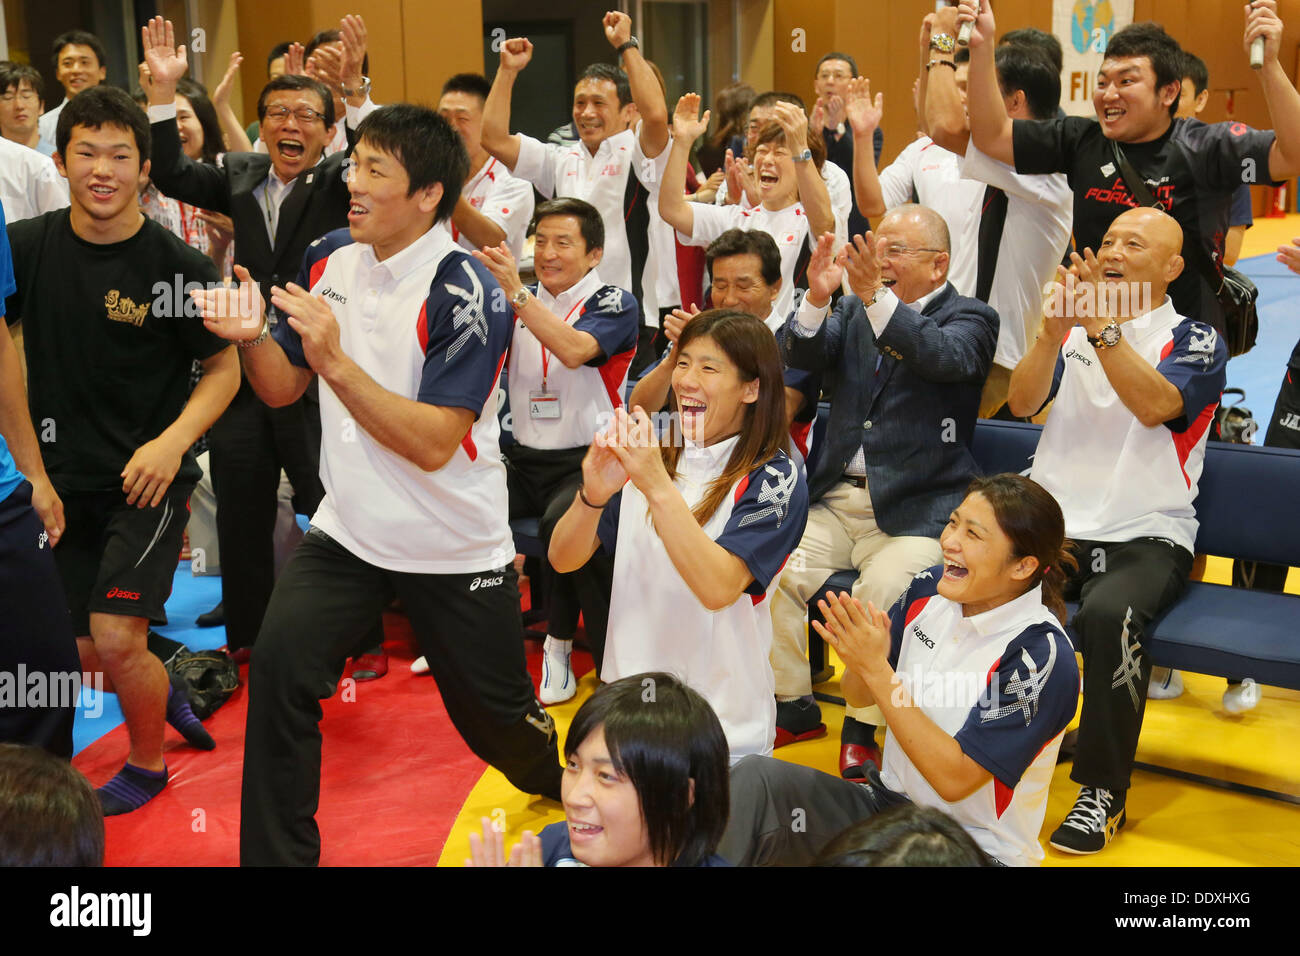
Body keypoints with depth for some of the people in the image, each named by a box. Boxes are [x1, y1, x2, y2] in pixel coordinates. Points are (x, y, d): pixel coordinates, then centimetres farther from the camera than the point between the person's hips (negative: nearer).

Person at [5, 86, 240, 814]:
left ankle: (149, 762, 17)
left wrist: (174, 440, -18)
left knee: (116, 639, -12)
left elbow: (224, 368, -3)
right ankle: (165, 692, 40)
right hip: (60, 479, 4)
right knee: (80, 656, 7)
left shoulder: (177, 266, -11)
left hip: (147, 480, -3)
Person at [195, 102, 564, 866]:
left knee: (496, 717, 11)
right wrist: (253, 337, -14)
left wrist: (335, 360, -30)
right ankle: (277, 855, -1)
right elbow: (284, 389, 7)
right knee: (279, 665, -18)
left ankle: (558, 785, 46)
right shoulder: (329, 259, -1)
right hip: (348, 530, 4)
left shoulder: (467, 294, -20)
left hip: (455, 549, -4)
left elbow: (433, 444, -25)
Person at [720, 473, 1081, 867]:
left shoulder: (1042, 654, -20)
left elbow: (954, 779, -22)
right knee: (755, 777, -20)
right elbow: (858, 696, 9)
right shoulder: (928, 588, -2)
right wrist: (858, 662, -17)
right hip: (888, 801, 6)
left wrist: (877, 669, -25)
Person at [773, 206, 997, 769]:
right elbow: (801, 355, 2)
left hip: (916, 510, -5)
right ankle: (794, 708, 4)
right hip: (835, 498, 5)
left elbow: (946, 358, -21)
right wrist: (817, 299, -17)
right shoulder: (855, 311, 16)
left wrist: (878, 298, -33)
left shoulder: (971, 319, 1)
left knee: (883, 594, -29)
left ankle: (863, 727, -7)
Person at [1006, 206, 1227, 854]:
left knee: (1108, 614, -35)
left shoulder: (1195, 341, 6)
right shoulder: (1073, 327, 17)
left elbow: (1155, 405, -15)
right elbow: (1022, 402, 2)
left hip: (1144, 536, -3)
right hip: (1051, 525, 3)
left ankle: (1102, 793, -19)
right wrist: (1053, 334, -15)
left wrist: (1102, 326, -22)